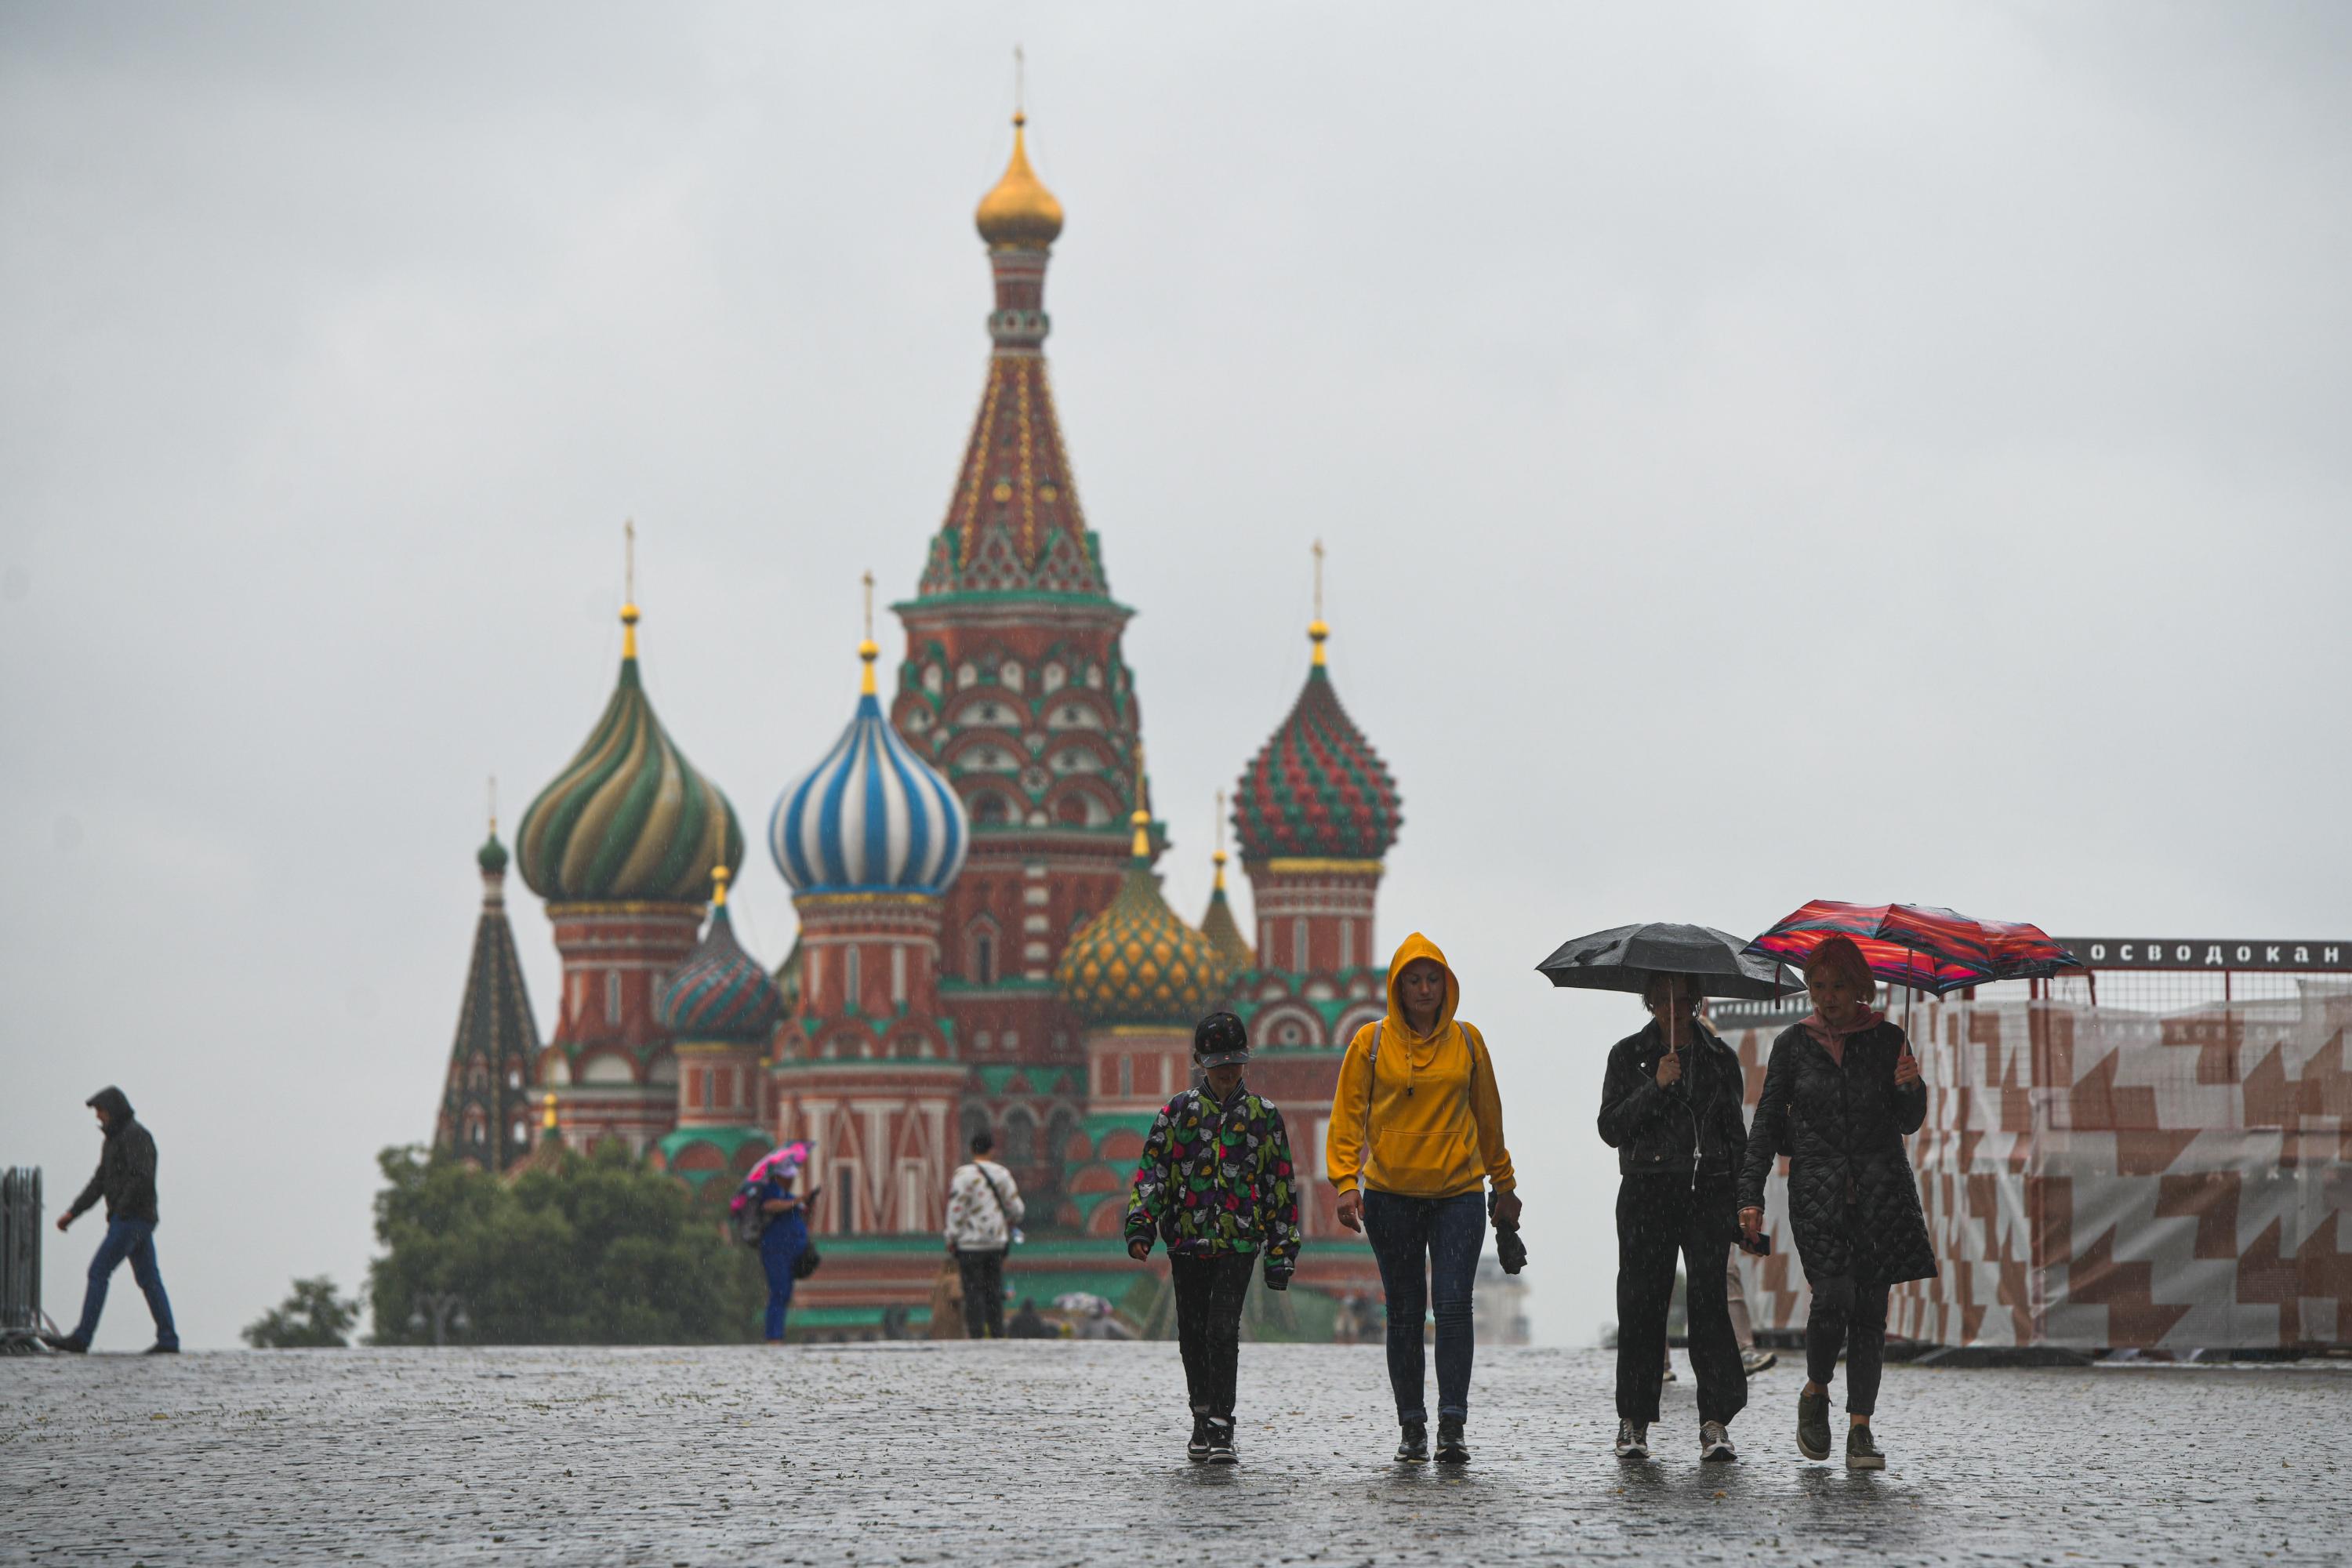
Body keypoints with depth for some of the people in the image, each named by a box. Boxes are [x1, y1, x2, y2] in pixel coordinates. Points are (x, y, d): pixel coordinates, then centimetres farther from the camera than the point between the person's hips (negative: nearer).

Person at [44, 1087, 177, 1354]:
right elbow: (99, 1183, 22)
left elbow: (142, 1178, -21)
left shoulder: (136, 1136, -11)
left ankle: (81, 1338, -13)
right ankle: (168, 1340, 7)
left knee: (98, 1272, -11)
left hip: (131, 1219, -10)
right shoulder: (114, 1140, 20)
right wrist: (72, 1213, 16)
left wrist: (121, 1210, -20)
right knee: (149, 1279, 8)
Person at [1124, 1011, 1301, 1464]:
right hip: (1187, 1239, 2)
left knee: (1223, 1330, -13)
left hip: (1239, 1241, -2)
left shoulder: (1263, 1116, 5)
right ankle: (1203, 1417, 23)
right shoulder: (1178, 1111, 6)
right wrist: (1140, 1225, -11)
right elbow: (1152, 1168, 2)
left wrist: (1282, 1250, 6)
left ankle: (1221, 1426, -10)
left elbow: (1280, 1184, 9)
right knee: (1193, 1332, 7)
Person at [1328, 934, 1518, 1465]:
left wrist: (1504, 1185, 20)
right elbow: (1348, 1114, 2)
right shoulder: (1371, 1042, 3)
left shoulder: (1466, 1041, 7)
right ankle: (1412, 1427, 11)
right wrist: (1346, 1181, -10)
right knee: (1404, 1312, 4)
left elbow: (1488, 1115, 16)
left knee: (1454, 1304, -13)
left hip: (1459, 1191, 0)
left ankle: (1452, 1427, -14)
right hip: (1390, 1194, 0)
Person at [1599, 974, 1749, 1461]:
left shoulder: (1720, 1058, 13)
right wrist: (1655, 1087, -13)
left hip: (1708, 1192, 0)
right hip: (1646, 1194, 0)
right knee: (1641, 1304, -2)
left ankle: (1716, 1422, -14)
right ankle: (1634, 1421, 7)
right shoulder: (1628, 1055, 8)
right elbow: (1611, 1128, -1)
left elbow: (1736, 1136, 16)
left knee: (1708, 1300, -11)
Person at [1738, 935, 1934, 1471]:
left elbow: (1908, 1123, 7)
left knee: (1870, 1306, -2)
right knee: (1834, 1297, -16)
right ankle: (1815, 1394, 11)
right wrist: (1751, 1195, 1)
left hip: (1880, 1185, 1)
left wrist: (1910, 1087, -15)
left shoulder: (1887, 1040, 7)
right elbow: (1767, 1122, 8)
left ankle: (1860, 1430, 1)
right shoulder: (1794, 1044, 6)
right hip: (1818, 1186, -1)